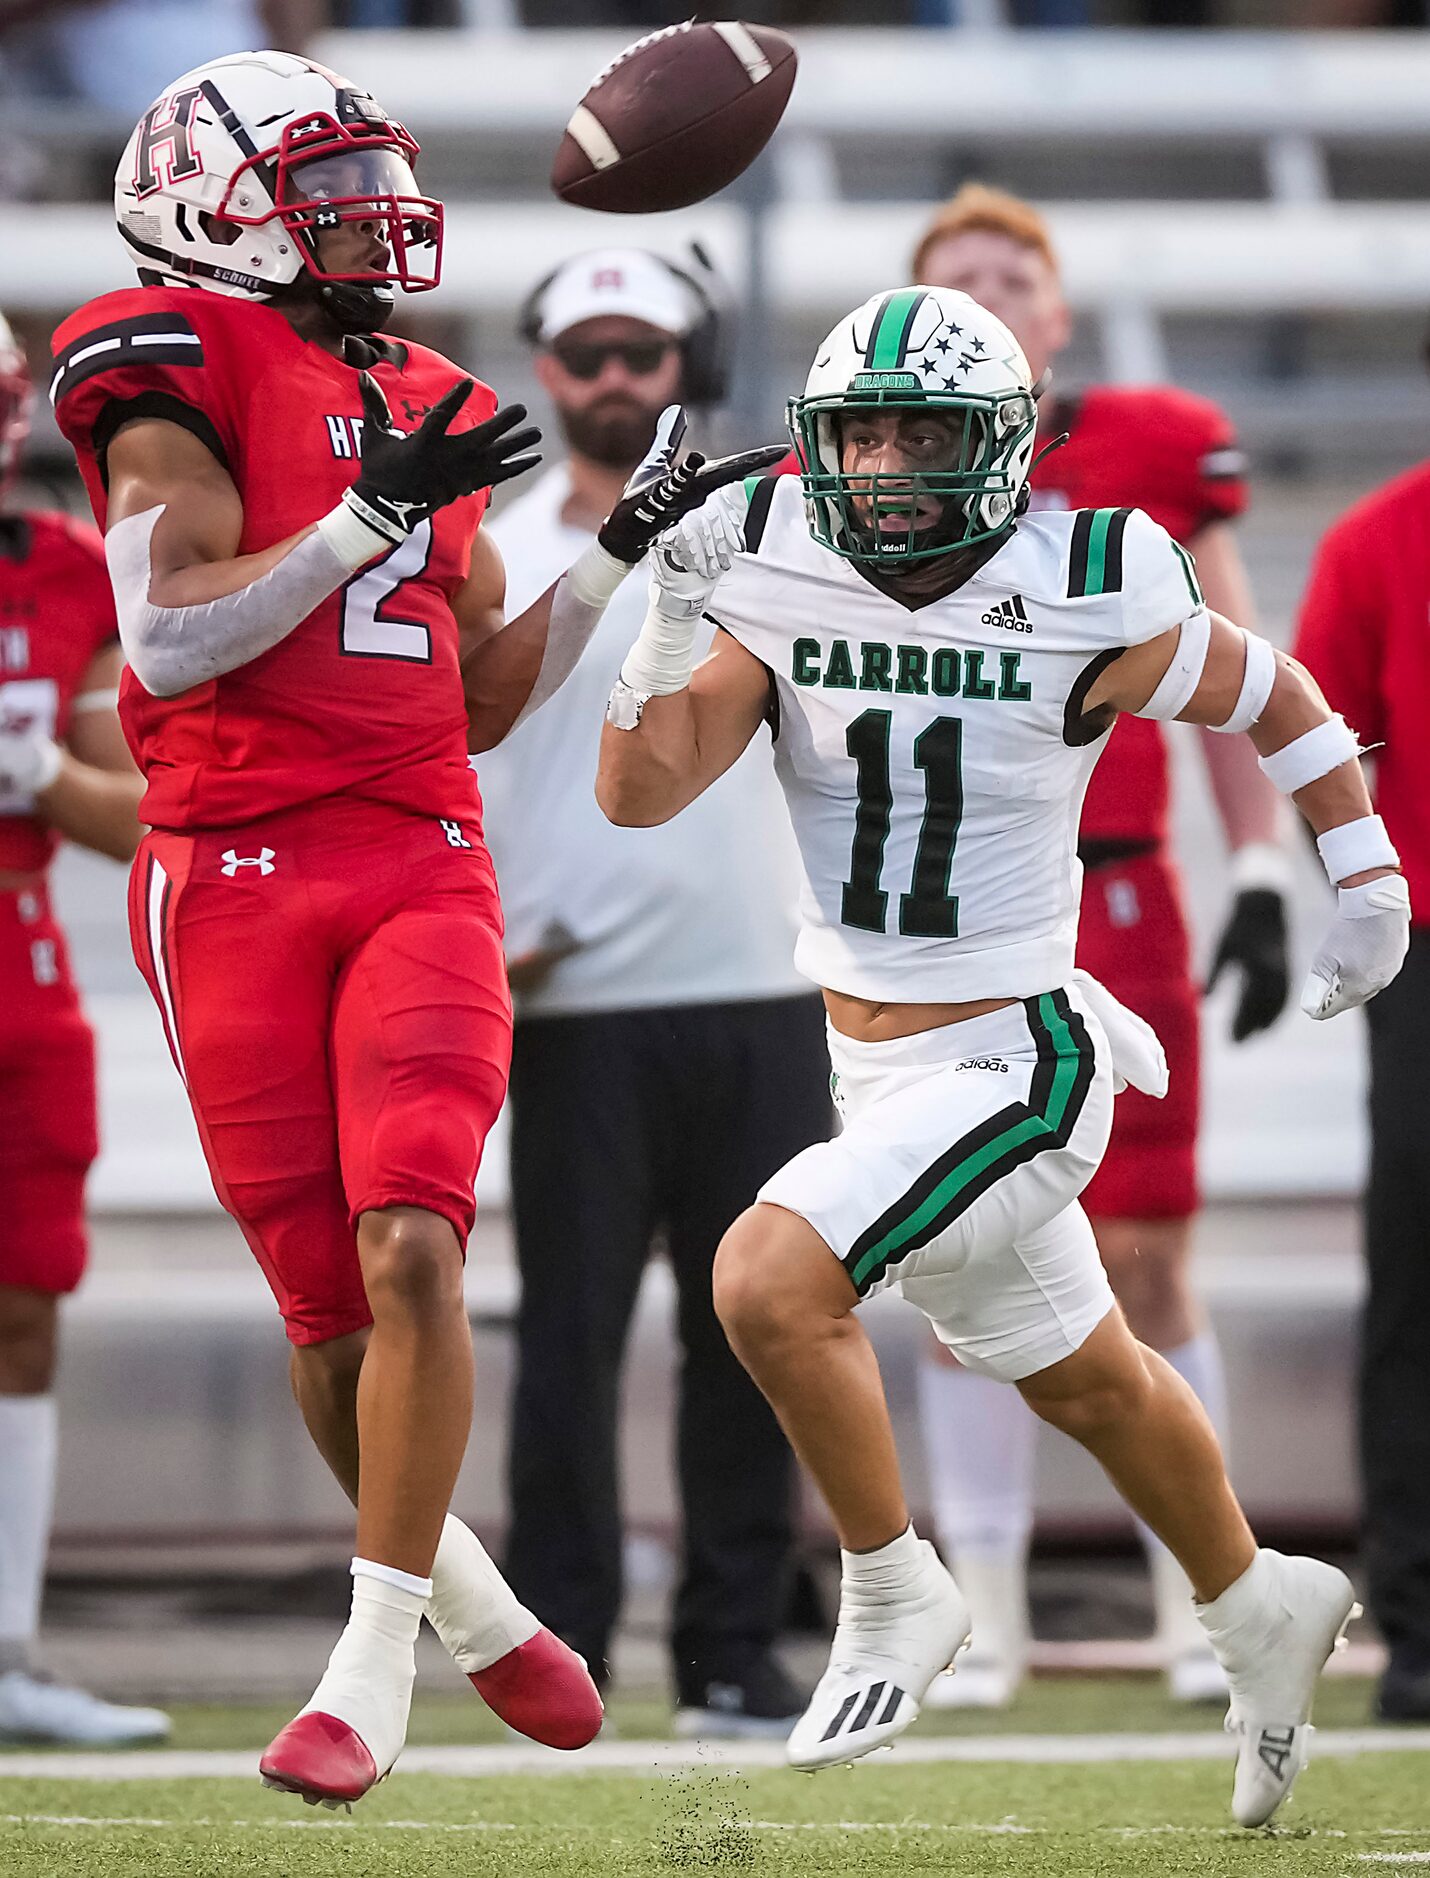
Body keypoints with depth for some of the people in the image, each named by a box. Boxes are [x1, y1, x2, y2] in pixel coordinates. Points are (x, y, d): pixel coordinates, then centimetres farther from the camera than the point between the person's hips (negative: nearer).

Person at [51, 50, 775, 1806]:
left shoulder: (426, 411, 17)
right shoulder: (177, 364, -3)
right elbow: (167, 634, -14)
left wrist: (620, 554, 13)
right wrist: (371, 514, -17)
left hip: (421, 869, 4)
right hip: (235, 880, -4)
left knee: (411, 1249, -15)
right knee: (329, 1303, 2)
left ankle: (373, 1664, -10)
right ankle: (467, 1598, 25)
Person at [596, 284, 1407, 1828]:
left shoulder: (1087, 607, -15)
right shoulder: (782, 590, -5)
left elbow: (1271, 697, 3)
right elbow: (640, 793, -10)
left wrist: (1369, 878, 8)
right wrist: (665, 617, -23)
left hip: (1013, 1068, -6)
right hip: (875, 1063, 6)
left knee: (767, 1281, -23)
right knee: (1083, 1380, 23)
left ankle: (893, 1594, -3)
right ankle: (1258, 1610, 45)